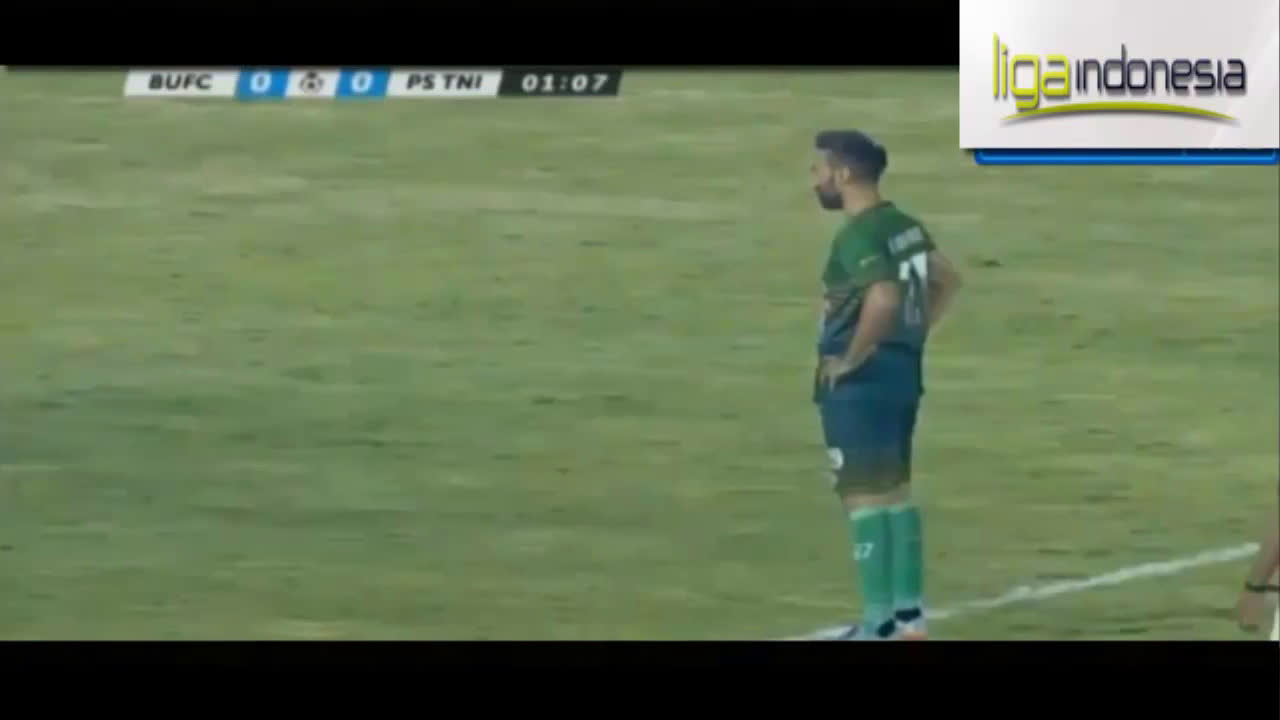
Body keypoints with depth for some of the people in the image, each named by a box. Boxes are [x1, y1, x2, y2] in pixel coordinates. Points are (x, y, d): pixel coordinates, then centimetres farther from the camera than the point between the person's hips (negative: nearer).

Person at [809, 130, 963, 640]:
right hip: (902, 372, 10)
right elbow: (948, 278, 21)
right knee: (895, 491, 15)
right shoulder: (904, 225, 10)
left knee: (864, 497, -3)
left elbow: (884, 300, -33)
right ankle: (909, 616, 20)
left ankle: (880, 626, 0)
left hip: (861, 382, -9)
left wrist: (849, 359, -21)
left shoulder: (857, 236, -19)